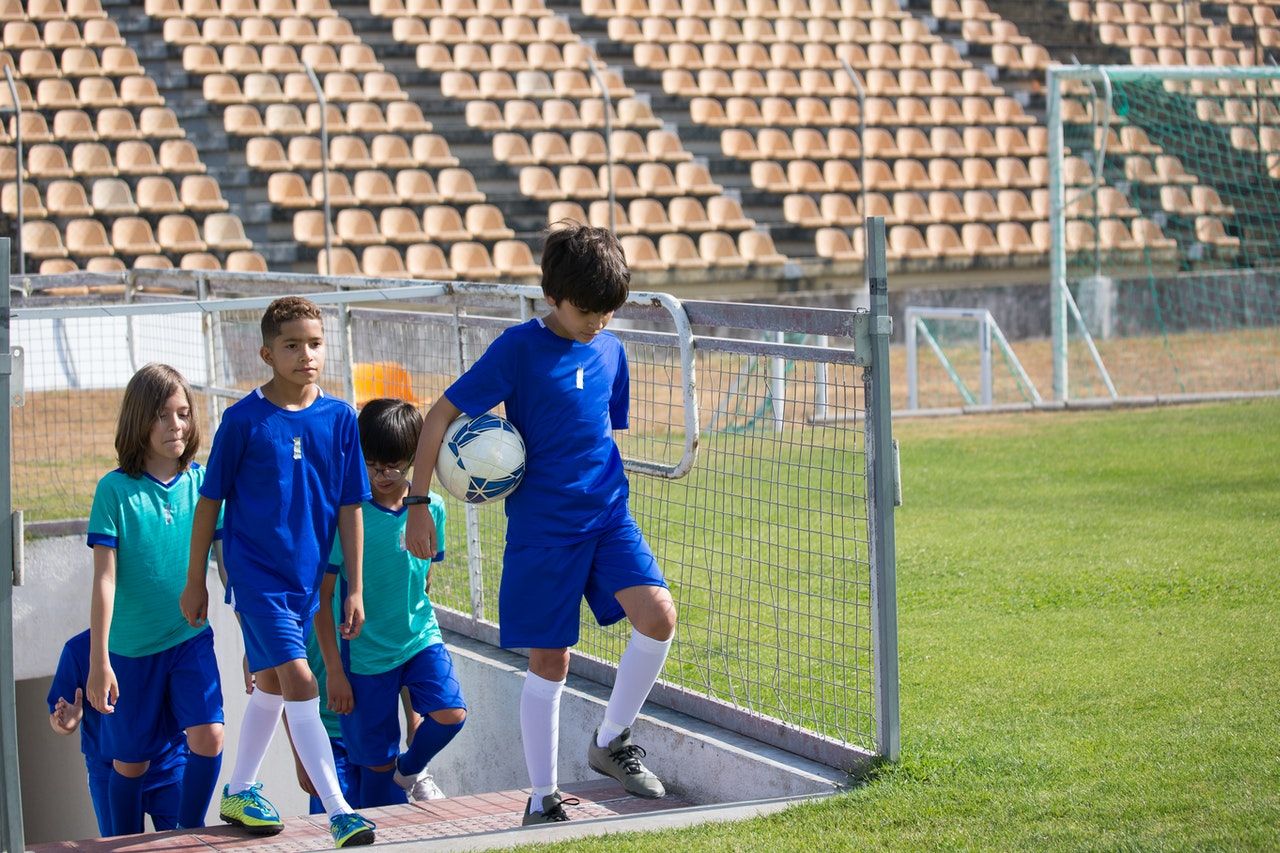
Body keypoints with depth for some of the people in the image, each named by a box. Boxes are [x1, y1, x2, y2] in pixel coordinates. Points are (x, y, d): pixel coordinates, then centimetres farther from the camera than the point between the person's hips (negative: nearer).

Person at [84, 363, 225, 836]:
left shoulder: (203, 482, -2)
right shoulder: (115, 489, -10)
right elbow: (104, 578, -11)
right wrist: (99, 661, -14)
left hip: (191, 638, 2)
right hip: (132, 647, -1)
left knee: (208, 735, -15)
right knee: (130, 761, 8)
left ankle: (189, 832, 6)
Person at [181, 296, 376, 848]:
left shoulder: (340, 418, -1)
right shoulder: (244, 419, -11)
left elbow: (349, 507, 4)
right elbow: (209, 500, -3)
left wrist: (355, 589, 4)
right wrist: (195, 581, 1)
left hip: (307, 575, 5)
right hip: (254, 571, -5)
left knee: (272, 685, 18)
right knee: (299, 681, -14)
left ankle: (240, 792, 35)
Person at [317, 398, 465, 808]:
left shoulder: (431, 508, -3)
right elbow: (323, 597, -8)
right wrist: (334, 670, -9)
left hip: (420, 637, 3)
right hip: (366, 651, -3)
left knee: (450, 713, -20)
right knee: (376, 762, 3)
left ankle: (411, 770, 11)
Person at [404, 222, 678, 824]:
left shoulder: (610, 350, 6)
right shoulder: (520, 348, -10)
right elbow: (440, 417, -7)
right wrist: (418, 504, -8)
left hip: (608, 516, 4)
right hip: (542, 530, -4)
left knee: (658, 616, -16)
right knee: (549, 666, 1)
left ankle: (610, 742, 5)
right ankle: (543, 798, 16)